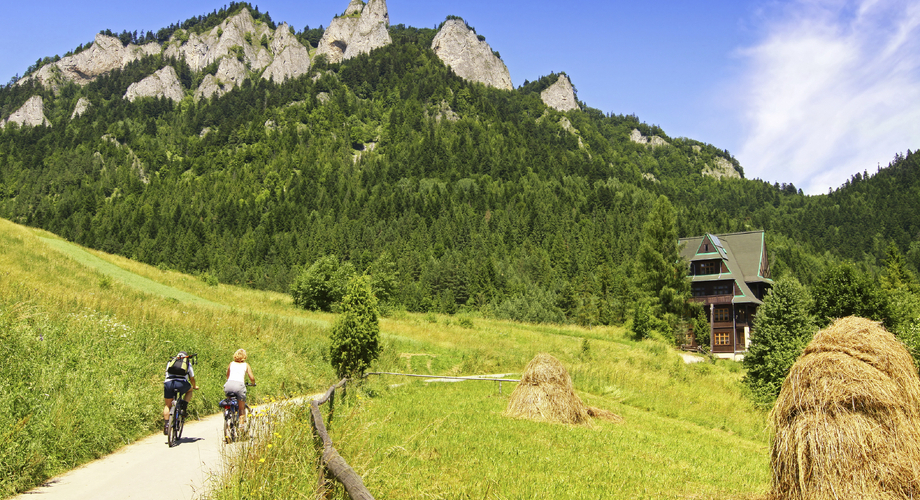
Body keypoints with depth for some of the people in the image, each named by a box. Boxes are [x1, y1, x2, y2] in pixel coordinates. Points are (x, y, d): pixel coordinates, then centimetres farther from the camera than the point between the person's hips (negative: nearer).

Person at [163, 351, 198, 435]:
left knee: (167, 405, 17)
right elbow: (192, 378, 30)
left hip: (168, 383, 2)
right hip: (181, 384, -2)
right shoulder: (188, 364, 24)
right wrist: (195, 386, 49)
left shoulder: (170, 362, 29)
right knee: (190, 390, 30)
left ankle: (166, 424, 5)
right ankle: (184, 407, 10)